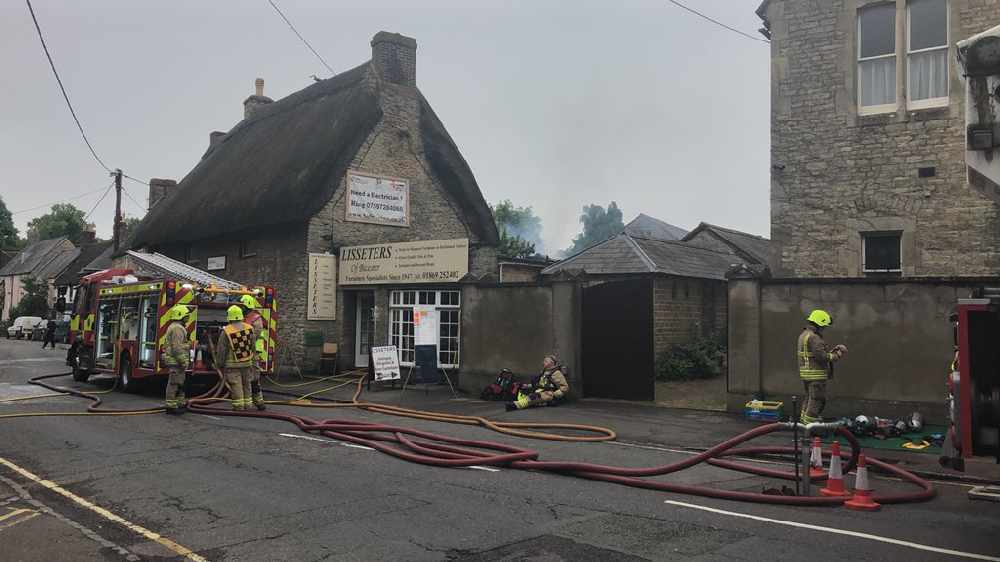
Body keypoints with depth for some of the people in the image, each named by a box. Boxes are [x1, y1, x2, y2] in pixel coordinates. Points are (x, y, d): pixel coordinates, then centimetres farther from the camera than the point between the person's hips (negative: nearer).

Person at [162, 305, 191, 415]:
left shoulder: (174, 327, 19)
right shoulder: (177, 328, -16)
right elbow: (177, 347, -23)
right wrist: (183, 361, -22)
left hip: (176, 361, 11)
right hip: (176, 361, -11)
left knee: (180, 383, 16)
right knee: (174, 384, -7)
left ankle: (180, 403, 22)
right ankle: (171, 406, -5)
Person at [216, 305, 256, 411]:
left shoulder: (226, 331, -13)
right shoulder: (249, 329, -3)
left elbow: (221, 350, -8)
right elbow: (253, 346, 2)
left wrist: (221, 364, 4)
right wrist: (251, 359, 14)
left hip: (232, 364, -4)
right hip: (247, 363, 4)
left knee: (236, 386, 0)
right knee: (246, 385, 14)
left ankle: (238, 407, -1)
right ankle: (247, 406, 20)